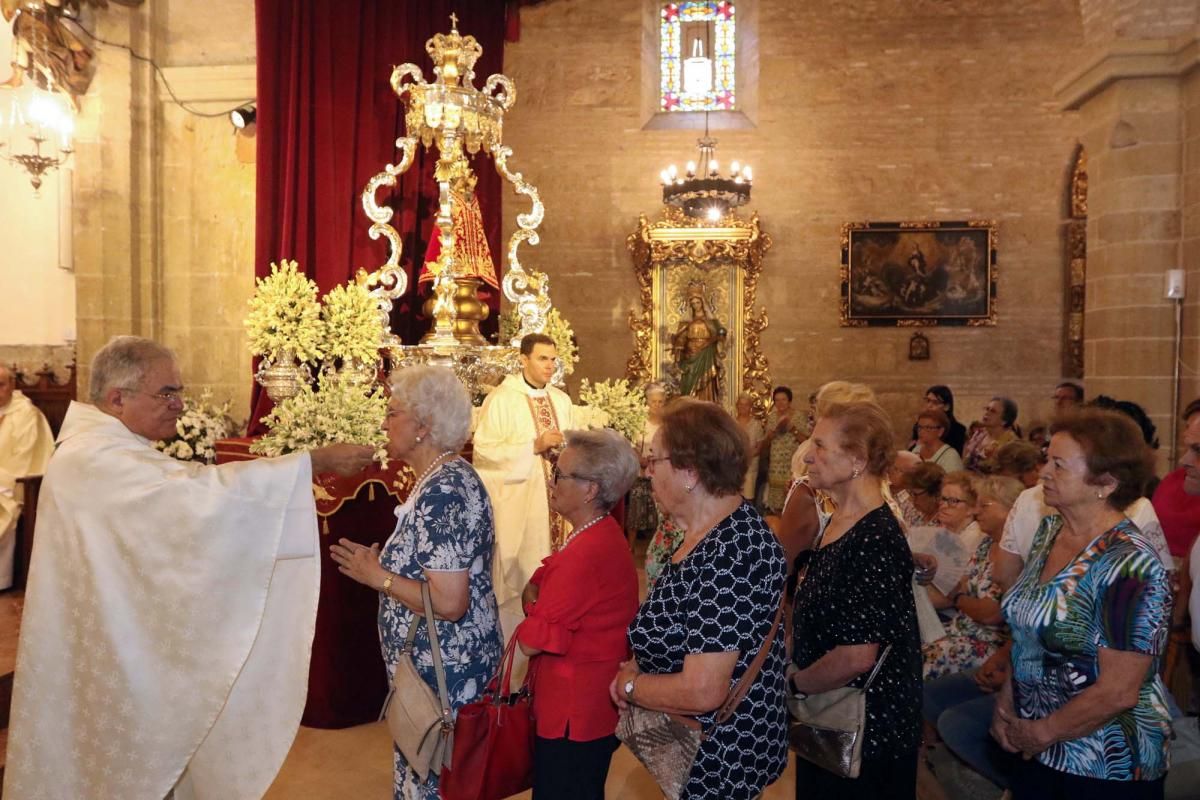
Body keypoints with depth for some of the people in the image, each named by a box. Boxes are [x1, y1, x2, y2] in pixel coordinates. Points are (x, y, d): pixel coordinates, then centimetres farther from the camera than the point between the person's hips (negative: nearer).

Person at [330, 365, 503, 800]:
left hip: (442, 677, -10)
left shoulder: (442, 491, -24)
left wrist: (379, 578, -17)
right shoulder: (451, 476, 7)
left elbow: (449, 602, -28)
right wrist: (382, 562, 10)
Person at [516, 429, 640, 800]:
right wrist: (536, 597, -12)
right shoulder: (603, 535, 4)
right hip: (591, 704, 9)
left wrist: (533, 603, -4)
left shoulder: (586, 553, -27)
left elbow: (530, 642, -23)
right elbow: (533, 589, 9)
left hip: (574, 714, -9)